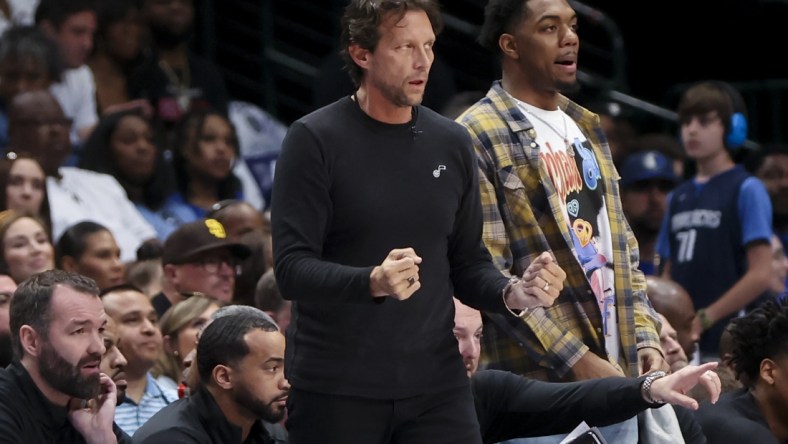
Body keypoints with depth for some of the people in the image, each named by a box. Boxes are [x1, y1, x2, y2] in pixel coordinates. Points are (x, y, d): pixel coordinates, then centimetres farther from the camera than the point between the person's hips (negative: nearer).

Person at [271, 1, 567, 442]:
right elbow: (292, 268, -11)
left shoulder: (451, 144, 9)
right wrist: (373, 282, -28)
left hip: (436, 388, 3)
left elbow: (469, 264, 14)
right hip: (336, 389, -3)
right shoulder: (316, 140, -5)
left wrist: (513, 294, -7)